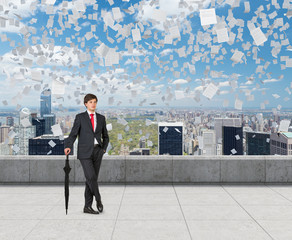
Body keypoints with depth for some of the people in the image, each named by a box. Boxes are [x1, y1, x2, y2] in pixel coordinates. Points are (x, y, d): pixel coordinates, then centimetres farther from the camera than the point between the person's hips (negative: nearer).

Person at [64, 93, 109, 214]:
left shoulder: (101, 118, 12)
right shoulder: (80, 117, 3)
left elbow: (105, 137, 20)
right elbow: (73, 134, -3)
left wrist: (103, 149, 5)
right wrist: (68, 146, -20)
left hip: (97, 151, 3)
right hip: (85, 152, -3)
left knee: (92, 179, 4)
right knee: (91, 177, -14)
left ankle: (87, 206, 13)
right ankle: (98, 200, 8)